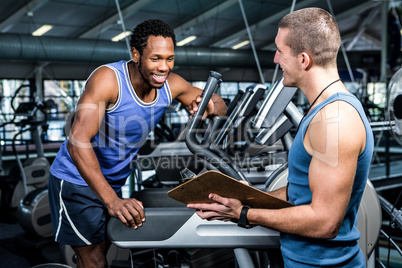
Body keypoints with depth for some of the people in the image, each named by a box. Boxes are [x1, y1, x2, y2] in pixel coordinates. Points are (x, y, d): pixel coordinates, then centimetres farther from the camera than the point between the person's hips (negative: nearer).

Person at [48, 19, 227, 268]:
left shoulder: (171, 84, -10)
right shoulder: (108, 79, -29)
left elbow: (220, 104, 1)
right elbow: (78, 142, -38)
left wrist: (209, 106, -26)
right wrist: (112, 201, -47)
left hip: (114, 183, 6)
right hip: (77, 180, -6)